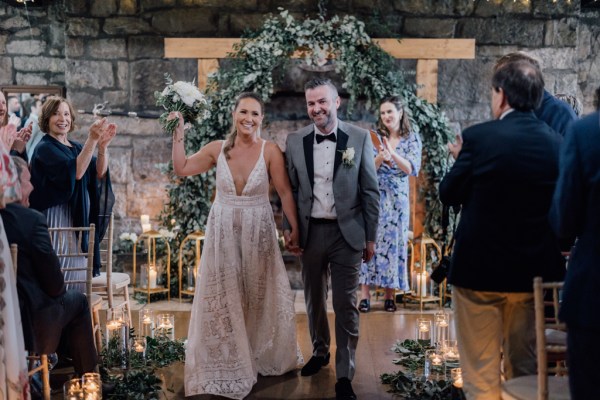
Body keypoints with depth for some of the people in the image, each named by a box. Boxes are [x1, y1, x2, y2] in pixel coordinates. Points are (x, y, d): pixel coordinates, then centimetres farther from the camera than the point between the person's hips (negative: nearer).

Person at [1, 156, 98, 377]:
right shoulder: (32, 219, -21)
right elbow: (52, 278, -16)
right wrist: (59, 290, 7)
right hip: (28, 319, -6)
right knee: (78, 300, 20)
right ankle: (86, 374, 28)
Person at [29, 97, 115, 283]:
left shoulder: (76, 147, 13)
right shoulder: (44, 148, -8)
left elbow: (100, 173, -1)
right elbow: (76, 171, -24)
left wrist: (103, 145, -16)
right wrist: (92, 139, -31)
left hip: (79, 221, 7)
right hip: (57, 220, -7)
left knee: (78, 274, 10)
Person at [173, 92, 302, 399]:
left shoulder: (270, 151, -10)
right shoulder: (218, 149, -1)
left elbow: (285, 193, -8)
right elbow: (181, 169, 5)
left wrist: (295, 229, -8)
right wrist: (178, 134, 0)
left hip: (258, 231, -2)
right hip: (223, 231, 2)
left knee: (259, 296, 12)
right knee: (224, 298, 8)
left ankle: (260, 357, 35)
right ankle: (227, 363, 24)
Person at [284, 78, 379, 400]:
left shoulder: (359, 138, -5)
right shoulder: (295, 140, 0)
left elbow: (370, 191, -3)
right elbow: (289, 188, 5)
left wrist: (371, 237, -3)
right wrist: (288, 227, 0)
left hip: (347, 233, -2)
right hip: (310, 232, 3)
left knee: (345, 305, 3)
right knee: (314, 300, 17)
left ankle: (345, 374, 14)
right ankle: (319, 352, 39)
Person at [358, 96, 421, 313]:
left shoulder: (412, 138, 3)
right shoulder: (375, 138, 4)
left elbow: (411, 168, -8)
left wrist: (392, 154, -22)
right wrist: (380, 157, -21)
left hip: (397, 199, 0)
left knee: (393, 242, 3)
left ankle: (389, 295, 12)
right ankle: (365, 295, 0)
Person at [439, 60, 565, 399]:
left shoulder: (480, 136, -14)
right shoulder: (557, 143, -1)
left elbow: (449, 194, -4)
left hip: (481, 269, -4)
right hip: (535, 270, 4)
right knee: (527, 370, 18)